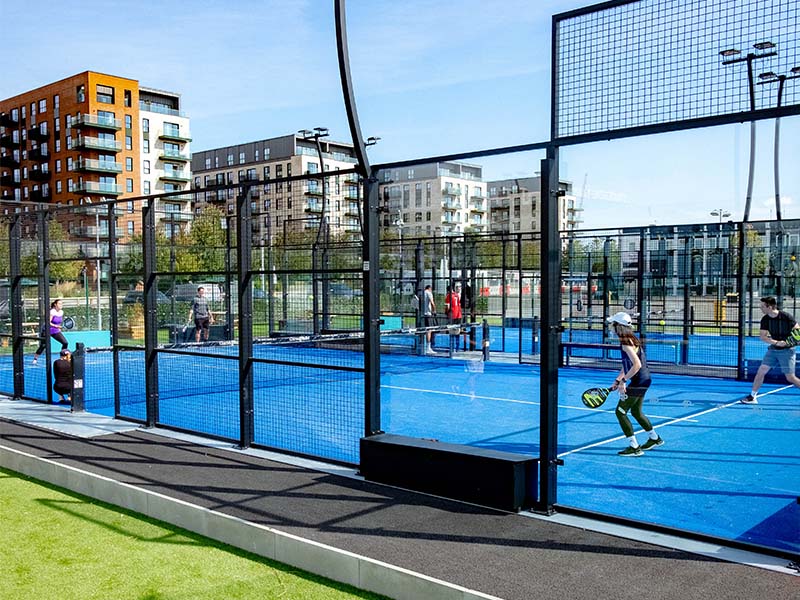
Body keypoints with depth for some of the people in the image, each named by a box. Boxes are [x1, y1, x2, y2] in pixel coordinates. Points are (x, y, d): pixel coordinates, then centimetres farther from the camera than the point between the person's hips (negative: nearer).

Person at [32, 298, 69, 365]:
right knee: (43, 345, -5)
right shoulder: (52, 312, -18)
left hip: (56, 332, 6)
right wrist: (56, 326, -35)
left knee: (65, 343, -9)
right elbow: (48, 322, -24)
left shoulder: (61, 312, 2)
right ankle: (35, 358, 13)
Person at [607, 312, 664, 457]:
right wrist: (617, 381, 15)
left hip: (638, 382, -10)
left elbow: (637, 365, -28)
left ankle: (634, 447, -2)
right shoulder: (631, 339, 11)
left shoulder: (626, 343, -20)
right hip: (644, 380, 10)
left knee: (620, 412, -5)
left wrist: (624, 381, -24)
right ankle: (655, 439, 39)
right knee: (636, 411, 24)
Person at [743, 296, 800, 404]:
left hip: (787, 350, -5)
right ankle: (752, 396, 7)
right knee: (761, 371, -2)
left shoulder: (786, 317, -16)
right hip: (773, 349, 5)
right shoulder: (765, 319, -3)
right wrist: (776, 342, -22)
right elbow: (762, 336, -7)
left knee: (790, 378, -4)